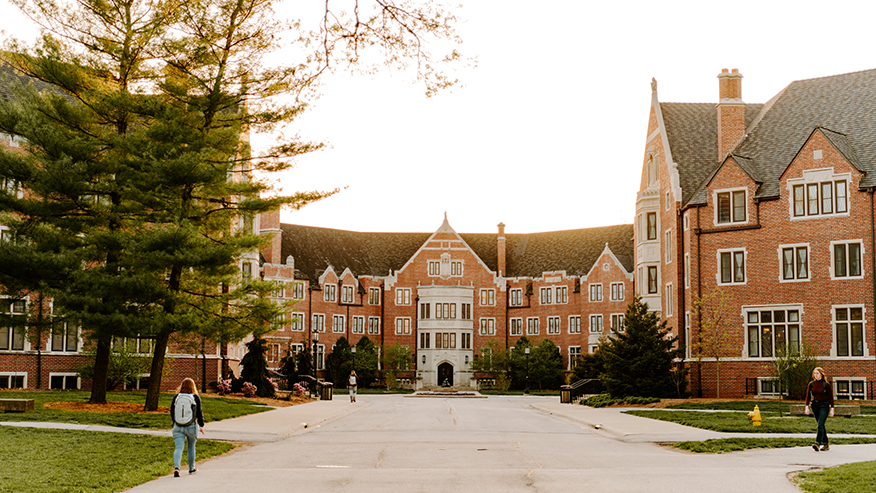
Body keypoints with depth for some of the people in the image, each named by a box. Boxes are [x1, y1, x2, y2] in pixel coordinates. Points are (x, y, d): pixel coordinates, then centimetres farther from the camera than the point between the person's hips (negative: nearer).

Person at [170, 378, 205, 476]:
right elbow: (199, 413, -3)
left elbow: (172, 413, 9)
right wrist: (201, 425, 10)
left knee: (178, 448, -4)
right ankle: (191, 468, 33)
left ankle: (176, 467, -27)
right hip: (191, 427, -1)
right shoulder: (196, 397, -5)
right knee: (191, 447, 18)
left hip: (178, 427, 1)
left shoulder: (176, 397, 1)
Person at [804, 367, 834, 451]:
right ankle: (826, 444, 18)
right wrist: (807, 407, 0)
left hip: (824, 405, -5)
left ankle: (818, 443, -26)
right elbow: (808, 396, 9)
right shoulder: (811, 384, 6)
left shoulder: (826, 384, -4)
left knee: (820, 424, -17)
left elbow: (831, 397, 0)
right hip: (814, 405, 5)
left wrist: (832, 409, -3)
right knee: (821, 425, 10)